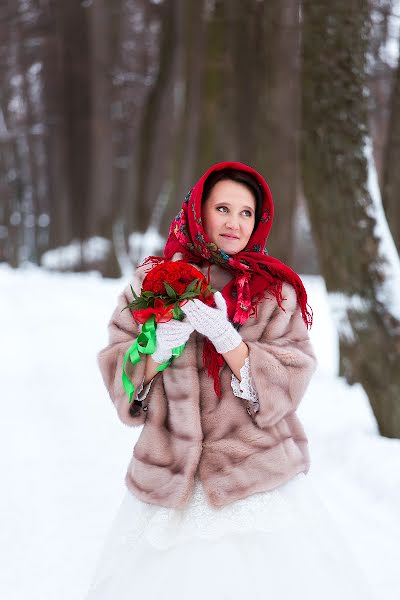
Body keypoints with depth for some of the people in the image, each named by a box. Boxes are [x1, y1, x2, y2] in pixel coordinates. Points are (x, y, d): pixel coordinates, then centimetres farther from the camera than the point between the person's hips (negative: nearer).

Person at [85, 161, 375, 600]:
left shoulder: (275, 291, 1)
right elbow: (115, 369, 3)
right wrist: (159, 350, -16)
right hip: (169, 481, 1)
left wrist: (226, 338, -19)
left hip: (258, 479, -1)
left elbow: (289, 382, -7)